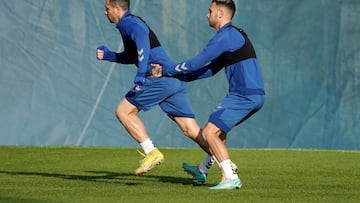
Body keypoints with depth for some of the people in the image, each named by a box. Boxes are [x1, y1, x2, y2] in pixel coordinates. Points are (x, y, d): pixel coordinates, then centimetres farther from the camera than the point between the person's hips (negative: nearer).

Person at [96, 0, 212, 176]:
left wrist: (141, 73, -34)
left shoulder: (128, 23, -3)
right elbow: (132, 56, 41)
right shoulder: (132, 23, 28)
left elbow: (141, 37, -27)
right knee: (191, 130, 3)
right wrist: (108, 55, 27)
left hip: (159, 77, -9)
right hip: (175, 80, 9)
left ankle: (151, 153, -5)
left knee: (123, 112, 2)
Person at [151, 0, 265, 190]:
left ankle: (231, 178, -12)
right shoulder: (235, 35, 21)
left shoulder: (225, 36, -11)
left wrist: (165, 70, 2)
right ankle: (202, 170, 41)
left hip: (243, 95, -10)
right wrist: (180, 76, 21)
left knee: (209, 133, -9)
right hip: (255, 95, 10)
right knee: (219, 130, 27)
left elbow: (195, 64, -10)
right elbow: (211, 69, 24)